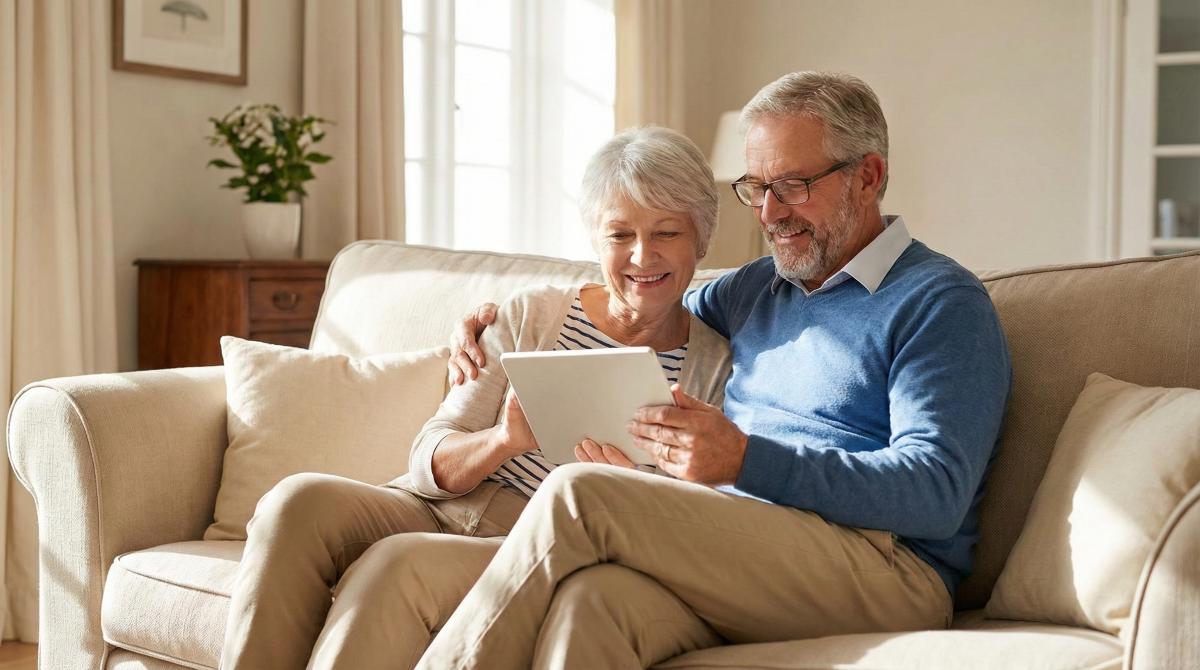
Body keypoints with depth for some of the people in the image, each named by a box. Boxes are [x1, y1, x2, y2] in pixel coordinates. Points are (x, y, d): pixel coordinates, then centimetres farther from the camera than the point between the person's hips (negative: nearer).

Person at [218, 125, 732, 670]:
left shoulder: (716, 366, 3)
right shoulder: (533, 313, 9)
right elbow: (431, 462, 2)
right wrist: (503, 441, -21)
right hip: (444, 510, 3)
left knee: (400, 563, -32)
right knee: (300, 499, -25)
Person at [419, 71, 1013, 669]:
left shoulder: (942, 301, 0)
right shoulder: (756, 287, 23)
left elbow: (936, 495, -12)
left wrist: (746, 460, -24)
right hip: (735, 555, 5)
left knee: (578, 495, -25)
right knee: (591, 599, -33)